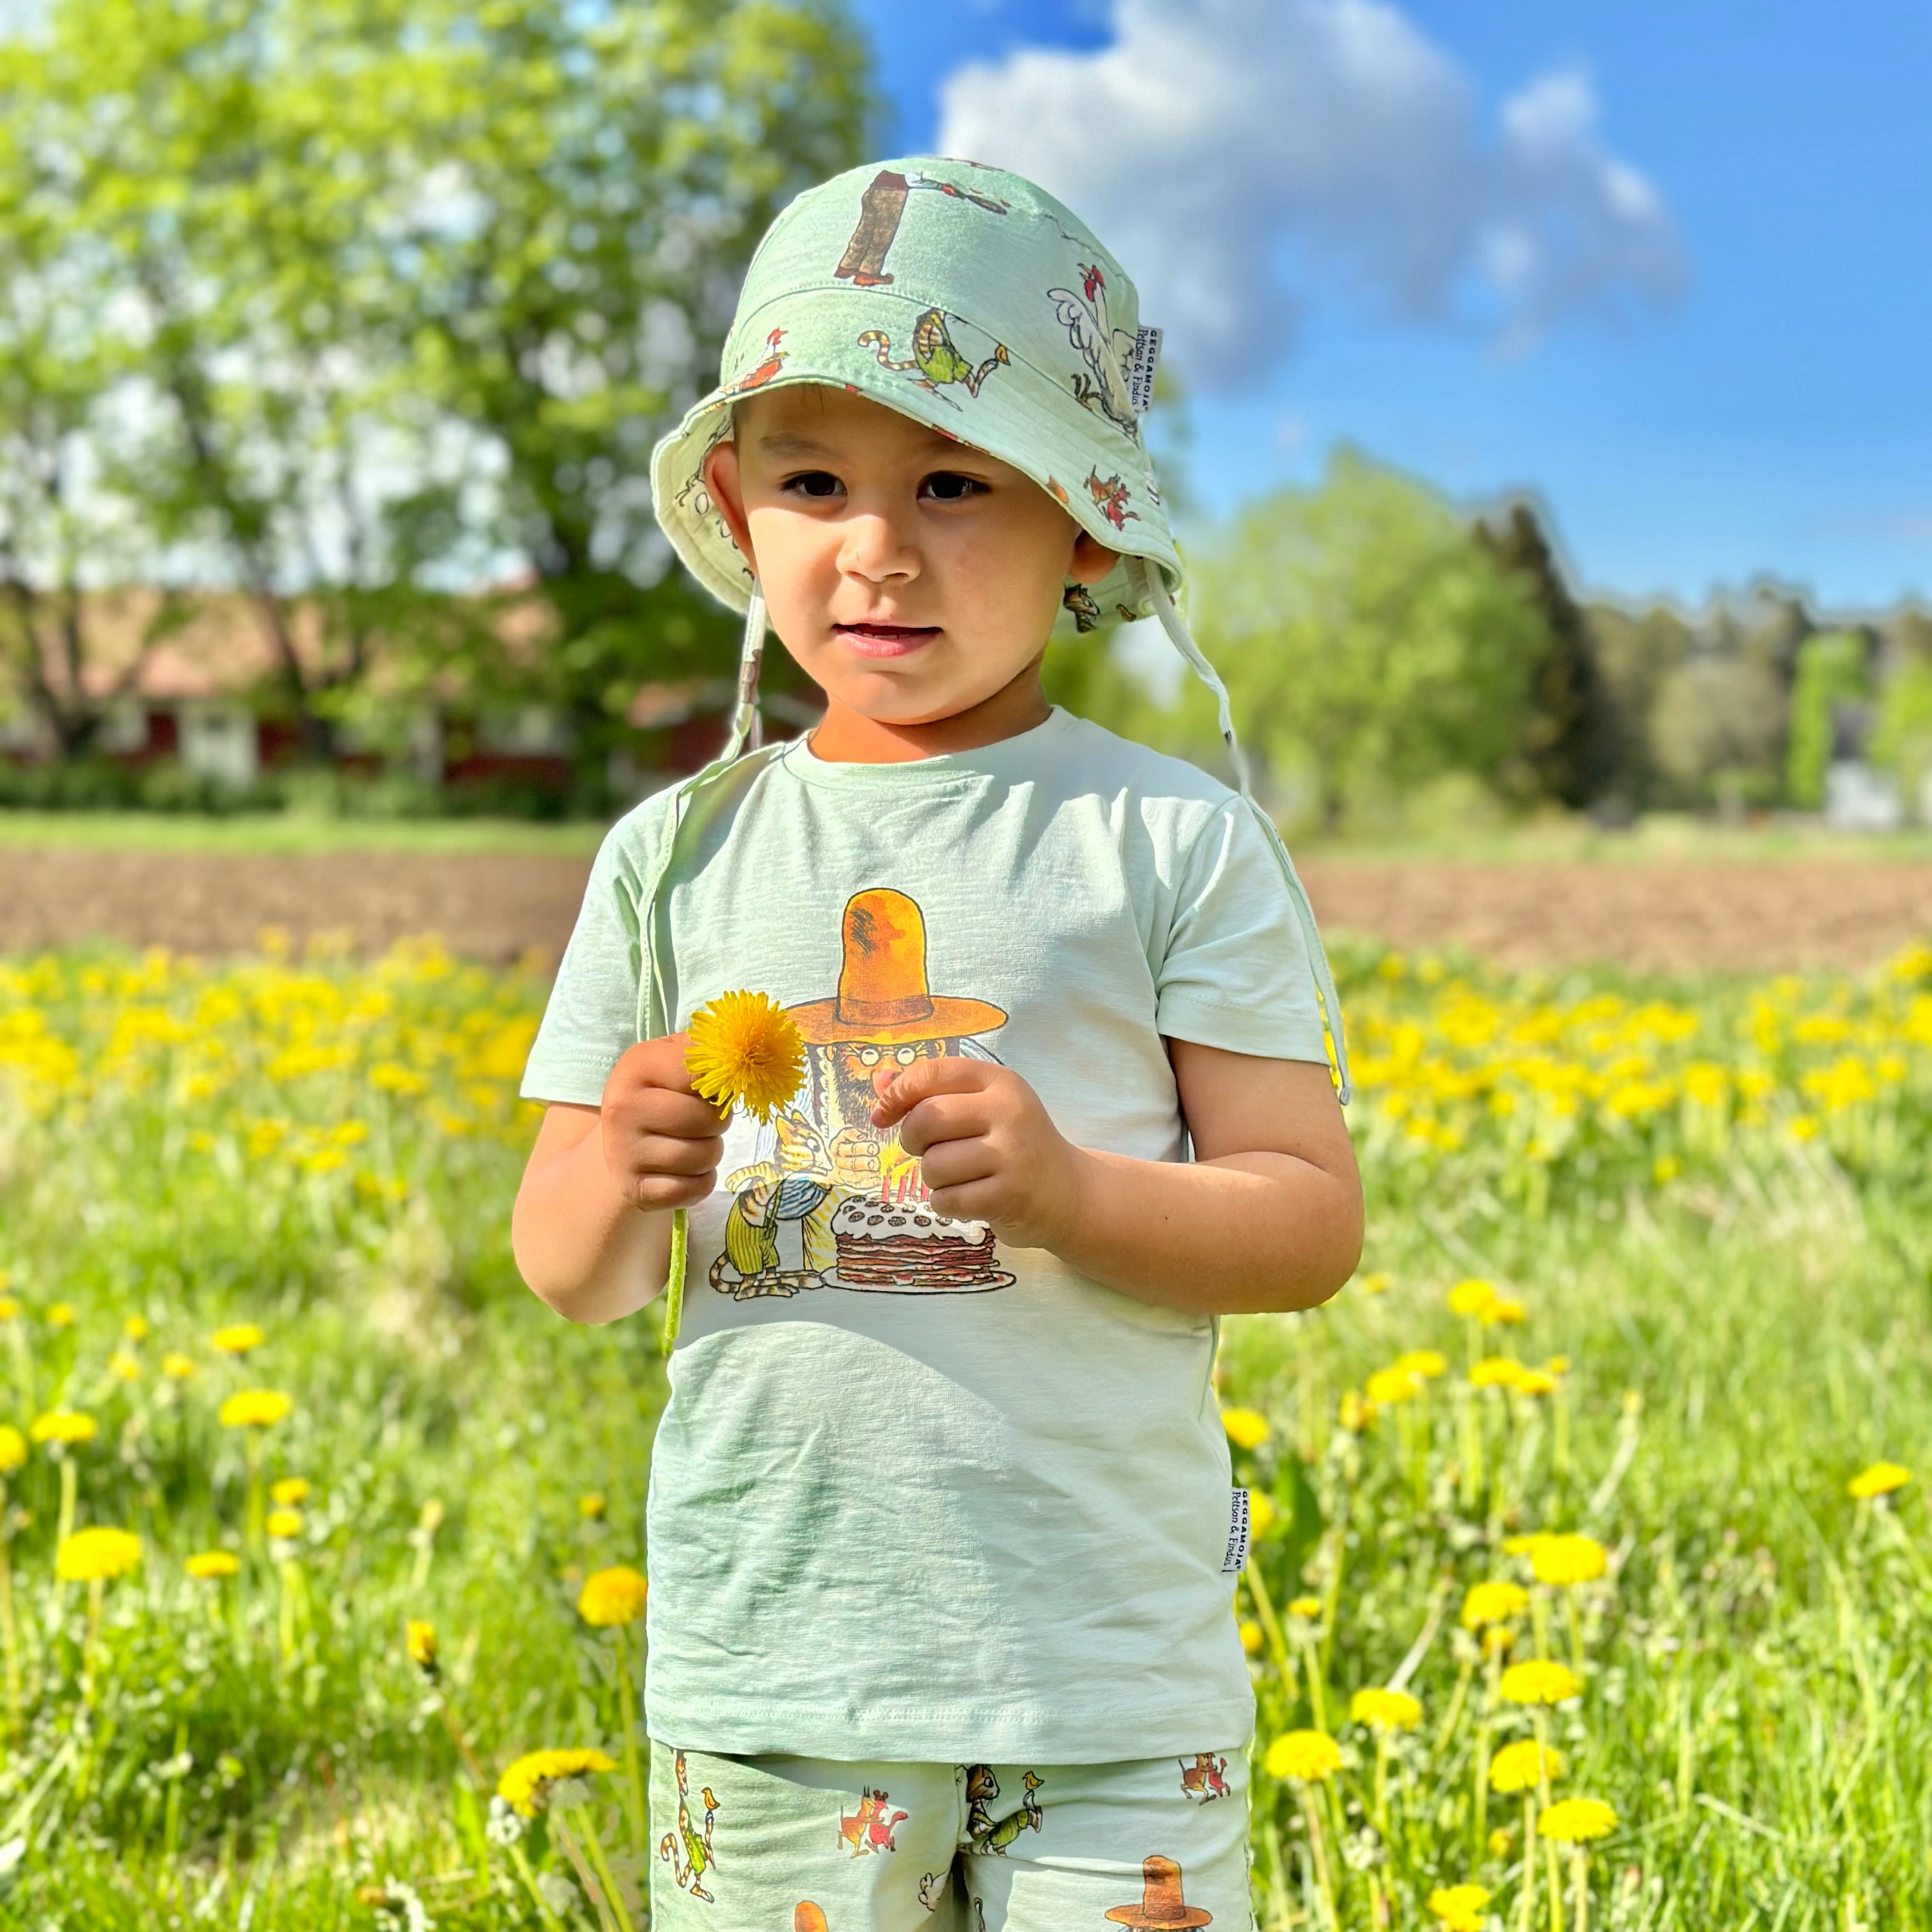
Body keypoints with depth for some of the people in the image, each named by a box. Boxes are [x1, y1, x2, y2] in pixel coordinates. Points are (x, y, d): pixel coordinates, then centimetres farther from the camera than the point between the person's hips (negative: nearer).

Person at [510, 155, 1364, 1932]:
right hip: (767, 1642, 2)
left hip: (1111, 1657, -1)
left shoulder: (1181, 842, -2)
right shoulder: (677, 854, 5)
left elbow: (1313, 1228, -3)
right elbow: (572, 1279, 8)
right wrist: (624, 1181, -15)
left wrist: (1066, 1192, -20)